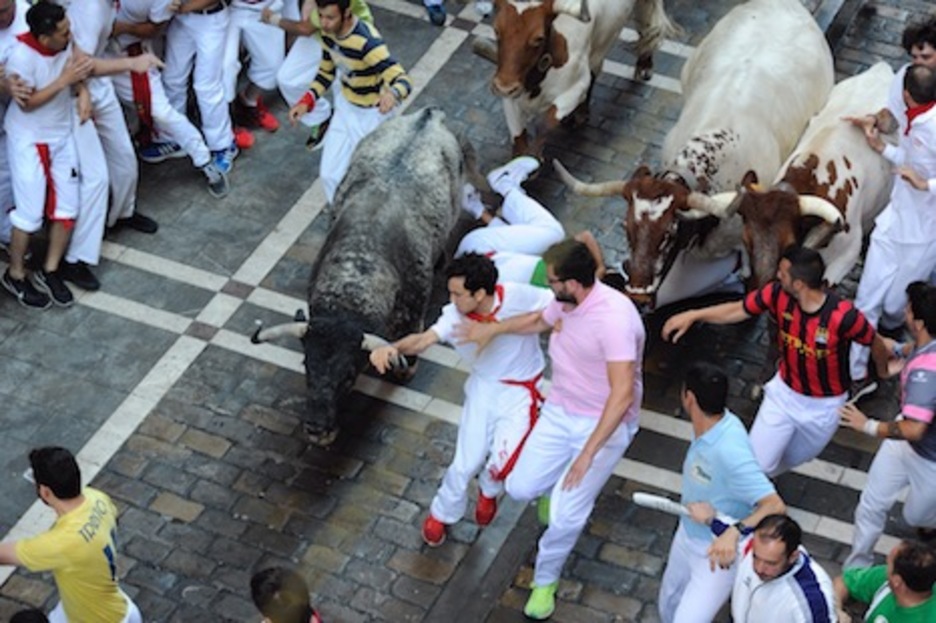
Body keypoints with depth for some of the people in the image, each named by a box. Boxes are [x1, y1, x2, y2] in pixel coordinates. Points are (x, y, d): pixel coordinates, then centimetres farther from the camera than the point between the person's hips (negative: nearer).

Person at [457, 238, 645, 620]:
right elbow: (541, 320, 20)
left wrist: (588, 453, -37)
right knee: (520, 488, 2)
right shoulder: (568, 301, -6)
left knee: (565, 517, -9)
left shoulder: (614, 319, -32)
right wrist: (493, 330, 21)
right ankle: (559, 484, 38)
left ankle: (545, 580, 21)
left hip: (605, 425, -7)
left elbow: (623, 394, -36)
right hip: (560, 412, 7)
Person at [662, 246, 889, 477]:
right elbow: (736, 310, -5)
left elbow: (876, 343, -14)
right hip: (784, 392, 2)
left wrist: (885, 370, 6)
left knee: (794, 458, 23)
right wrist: (693, 315, -14)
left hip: (824, 406, -2)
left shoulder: (842, 315, -34)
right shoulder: (777, 294, -22)